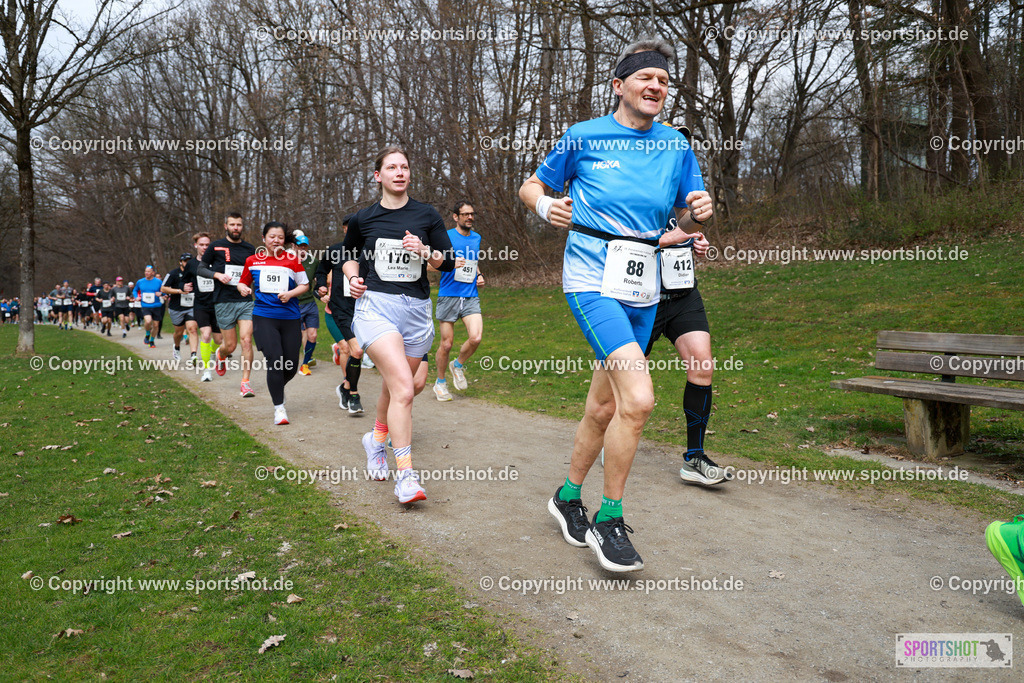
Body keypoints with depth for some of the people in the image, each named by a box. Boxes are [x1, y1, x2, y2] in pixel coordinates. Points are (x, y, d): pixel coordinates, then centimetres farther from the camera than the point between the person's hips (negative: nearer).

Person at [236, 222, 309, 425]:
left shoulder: (292, 260, 4)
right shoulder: (253, 261, 7)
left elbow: (304, 284, 10)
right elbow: (243, 282, 19)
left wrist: (290, 293, -8)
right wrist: (243, 289, -3)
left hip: (290, 318, 1)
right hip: (264, 317, -1)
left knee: (291, 367, 3)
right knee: (275, 360, -14)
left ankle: (276, 388, 38)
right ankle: (279, 408, -1)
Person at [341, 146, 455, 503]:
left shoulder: (427, 215, 8)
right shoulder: (362, 219, 7)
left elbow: (448, 262, 8)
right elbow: (348, 256, 23)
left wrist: (424, 251, -11)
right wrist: (353, 278, 3)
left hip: (416, 311, 3)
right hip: (375, 306, -3)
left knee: (395, 388, 15)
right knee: (404, 388, -21)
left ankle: (376, 439, 45)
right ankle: (405, 474, -17)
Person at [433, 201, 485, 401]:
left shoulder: (476, 238, 14)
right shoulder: (446, 237, -3)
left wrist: (479, 276, 11)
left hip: (471, 296, 4)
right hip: (448, 296, -4)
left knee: (476, 338, -15)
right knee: (446, 343, 1)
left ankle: (458, 365, 15)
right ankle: (440, 383, 22)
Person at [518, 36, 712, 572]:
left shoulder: (676, 146, 11)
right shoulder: (583, 137, 1)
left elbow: (685, 219, 17)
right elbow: (531, 187, 11)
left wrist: (698, 212, -7)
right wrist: (546, 206, -11)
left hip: (643, 288, 5)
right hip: (592, 280, -5)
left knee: (604, 406, 12)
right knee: (638, 398, -21)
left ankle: (569, 497, 34)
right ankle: (609, 520, -2)